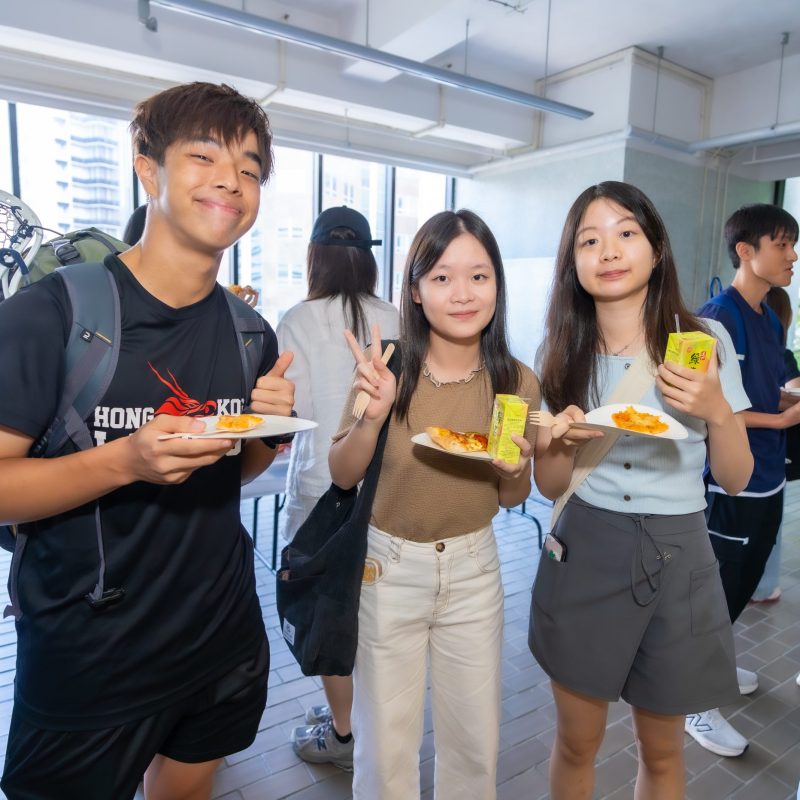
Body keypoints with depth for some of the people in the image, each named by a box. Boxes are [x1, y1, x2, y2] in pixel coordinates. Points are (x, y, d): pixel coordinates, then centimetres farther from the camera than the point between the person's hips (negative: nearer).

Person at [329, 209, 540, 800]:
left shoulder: (516, 382, -9)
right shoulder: (386, 368, -16)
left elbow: (514, 498, 3)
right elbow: (343, 477, -8)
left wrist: (514, 469, -19)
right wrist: (371, 417, -26)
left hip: (473, 568, 2)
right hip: (388, 567, -1)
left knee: (476, 743, 20)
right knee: (386, 745, 17)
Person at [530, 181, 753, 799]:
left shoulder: (706, 340, -5)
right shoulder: (564, 352, -2)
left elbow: (736, 479, -1)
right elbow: (550, 487, 1)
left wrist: (716, 412, -19)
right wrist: (560, 441, -20)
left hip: (676, 558, 0)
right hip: (584, 555, 1)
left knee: (661, 748, 19)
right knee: (577, 742, 16)